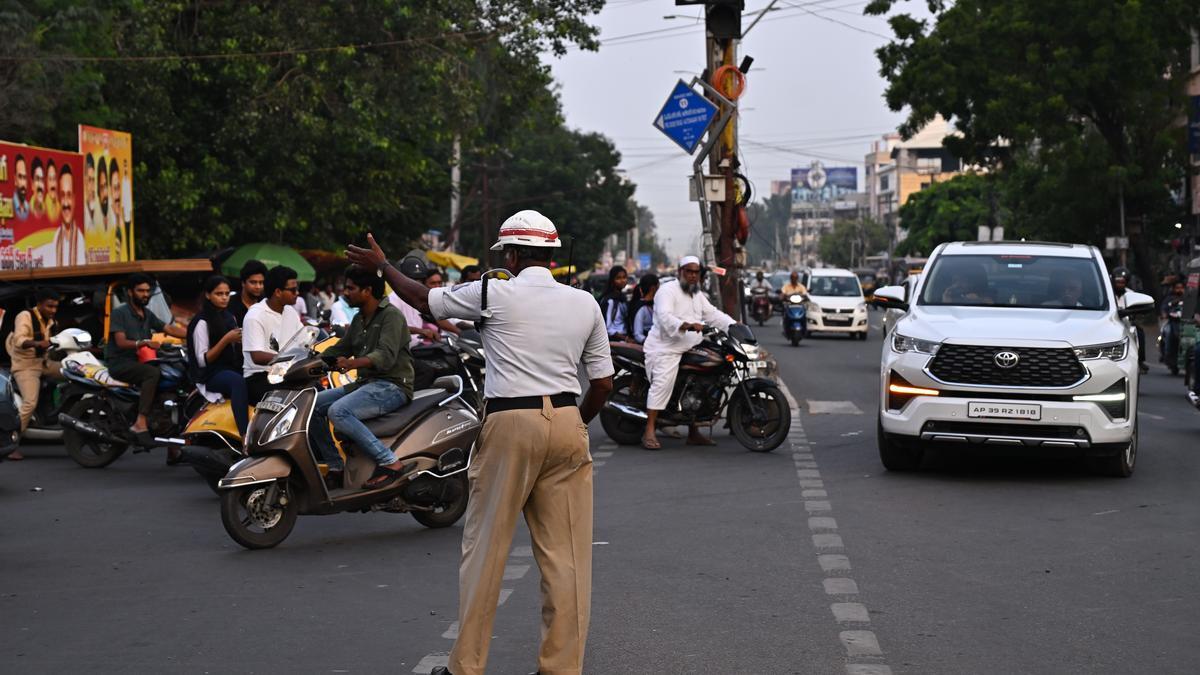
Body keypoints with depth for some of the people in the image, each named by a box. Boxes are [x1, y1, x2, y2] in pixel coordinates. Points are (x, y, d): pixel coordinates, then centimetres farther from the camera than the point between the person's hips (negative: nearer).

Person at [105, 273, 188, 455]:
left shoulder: (147, 315, 17)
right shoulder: (120, 313, -4)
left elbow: (170, 329, 6)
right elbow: (121, 342, -15)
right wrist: (144, 342, -30)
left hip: (139, 361, 7)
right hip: (120, 363, -7)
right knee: (153, 373, -34)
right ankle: (140, 424, -40)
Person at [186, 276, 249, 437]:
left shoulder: (230, 318, 18)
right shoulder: (202, 322, -4)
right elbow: (202, 360, -9)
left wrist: (241, 342, 2)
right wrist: (226, 340, -17)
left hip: (233, 368, 7)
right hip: (212, 375, -7)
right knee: (238, 381, -39)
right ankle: (245, 436, -50)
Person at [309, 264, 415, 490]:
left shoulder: (391, 315, -10)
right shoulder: (359, 319, 18)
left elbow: (385, 356, -24)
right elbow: (339, 350, 22)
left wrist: (351, 363, -40)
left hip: (392, 385, -9)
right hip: (366, 383, 9)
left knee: (338, 411, -30)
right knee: (313, 404, 0)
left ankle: (390, 463, -30)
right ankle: (335, 469, 1)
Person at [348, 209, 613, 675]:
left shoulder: (496, 294, -4)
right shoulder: (585, 304, 8)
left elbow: (423, 298, 9)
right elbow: (603, 382, 9)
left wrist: (381, 265, 25)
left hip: (510, 423, -3)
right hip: (566, 422, 4)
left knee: (485, 547, 5)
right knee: (565, 551, 6)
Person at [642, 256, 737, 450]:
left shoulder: (698, 295, 20)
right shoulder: (668, 291, -9)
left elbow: (713, 314, 19)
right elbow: (665, 317, -24)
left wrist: (734, 325, 4)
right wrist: (687, 325, -40)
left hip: (690, 351, 9)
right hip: (666, 349, -9)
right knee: (662, 383, -21)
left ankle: (693, 433, 20)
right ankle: (649, 432, -23)